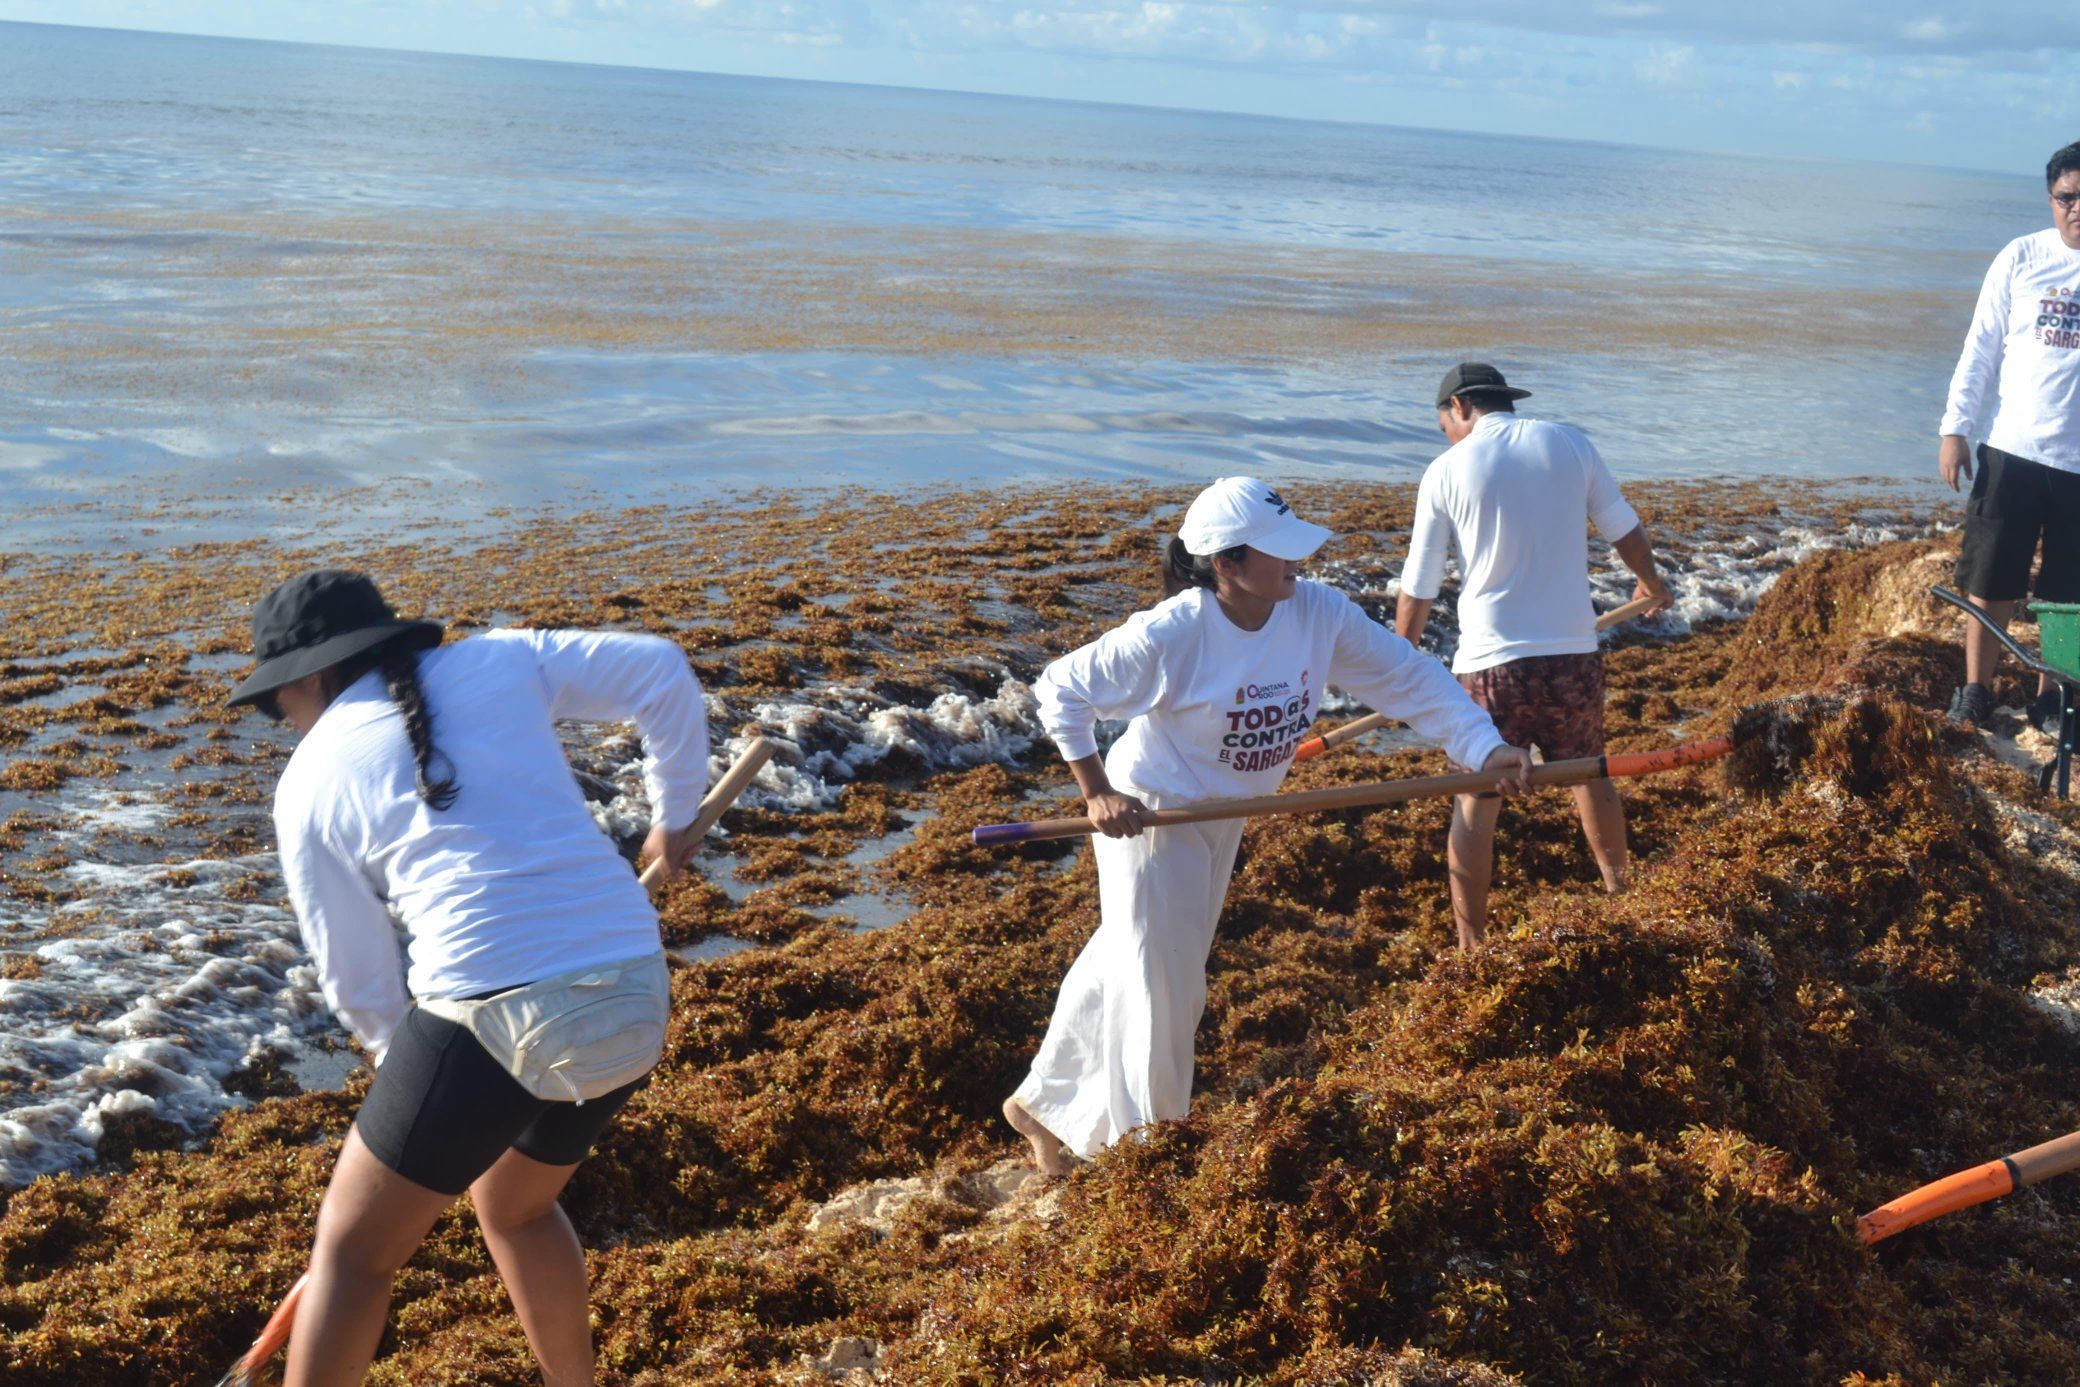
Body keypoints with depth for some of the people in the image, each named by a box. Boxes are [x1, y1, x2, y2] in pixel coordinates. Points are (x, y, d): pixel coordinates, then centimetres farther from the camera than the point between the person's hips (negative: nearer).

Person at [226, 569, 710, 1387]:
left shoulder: (311, 781, 8)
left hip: (495, 1014, -5)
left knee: (351, 1250, 14)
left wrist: (404, 1065, 32)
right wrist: (675, 814, 25)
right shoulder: (497, 662, 13)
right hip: (633, 1001, 5)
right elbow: (662, 673, 11)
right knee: (516, 1208, 31)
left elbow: (356, 975, 14)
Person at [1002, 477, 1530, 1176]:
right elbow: (1060, 689, -20)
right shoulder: (1171, 634, -29)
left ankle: (1044, 1105, 45)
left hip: (1224, 821, 7)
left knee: (1121, 968, 23)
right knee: (1163, 995, 4)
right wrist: (1097, 792, -21)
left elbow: (1409, 678, -11)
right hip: (1149, 817, -6)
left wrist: (1485, 748, -22)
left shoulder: (1318, 613, -15)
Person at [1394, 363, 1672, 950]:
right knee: (1589, 776, 24)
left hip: (1490, 661, -3)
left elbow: (1418, 589, 0)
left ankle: (1470, 944, 8)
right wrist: (1651, 583, 34)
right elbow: (1627, 532, 13)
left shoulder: (1447, 469, -4)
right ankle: (1619, 892, 42)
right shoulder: (1570, 444, 3)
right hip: (1573, 652, 3)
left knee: (1476, 801, 6)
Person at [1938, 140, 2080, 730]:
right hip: (2012, 451, 0)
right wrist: (1955, 428, -1)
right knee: (1990, 580, 6)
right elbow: (1980, 349, 4)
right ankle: (1976, 689, 19)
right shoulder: (2023, 258, 1)